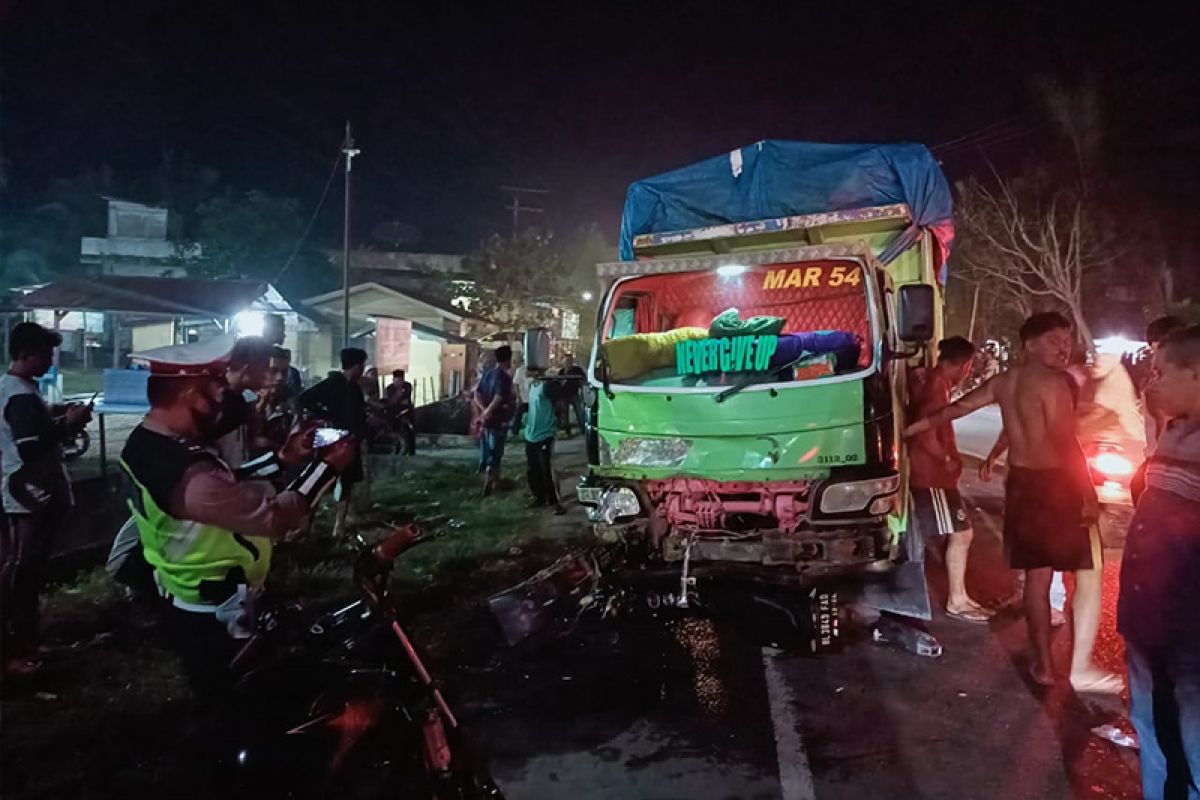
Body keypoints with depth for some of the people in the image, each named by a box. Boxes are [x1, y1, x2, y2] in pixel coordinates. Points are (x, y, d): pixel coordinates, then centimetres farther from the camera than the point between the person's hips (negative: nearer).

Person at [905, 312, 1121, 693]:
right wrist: (1088, 492, -18)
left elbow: (956, 408, 15)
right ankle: (1082, 668, 6)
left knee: (1037, 575, 14)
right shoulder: (1056, 382, -14)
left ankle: (1044, 664, 21)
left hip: (1022, 483, 7)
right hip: (1058, 483, -7)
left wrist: (910, 429, 25)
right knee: (1088, 574, 4)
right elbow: (1067, 443, -21)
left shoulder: (1002, 382, 8)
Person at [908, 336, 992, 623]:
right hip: (932, 476, -10)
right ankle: (956, 602, 7)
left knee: (960, 533, 15)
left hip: (936, 474, 10)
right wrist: (948, 459, -12)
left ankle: (960, 596, 24)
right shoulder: (936, 386, -20)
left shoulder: (933, 380, 10)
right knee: (960, 534, -3)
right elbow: (926, 436, -25)